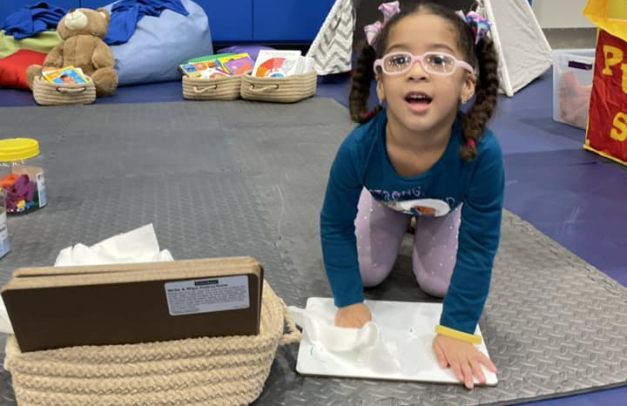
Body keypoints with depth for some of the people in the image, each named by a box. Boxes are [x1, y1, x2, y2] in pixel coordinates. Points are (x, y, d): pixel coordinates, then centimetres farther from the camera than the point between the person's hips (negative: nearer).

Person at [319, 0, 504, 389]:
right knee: (368, 274, 0)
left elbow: (478, 248, -33)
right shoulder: (358, 148, -44)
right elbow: (336, 226, -25)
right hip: (385, 200, 1)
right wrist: (350, 302, -24)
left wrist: (456, 329, -30)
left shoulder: (482, 152, -46)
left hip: (447, 206, 0)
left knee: (439, 283, -1)